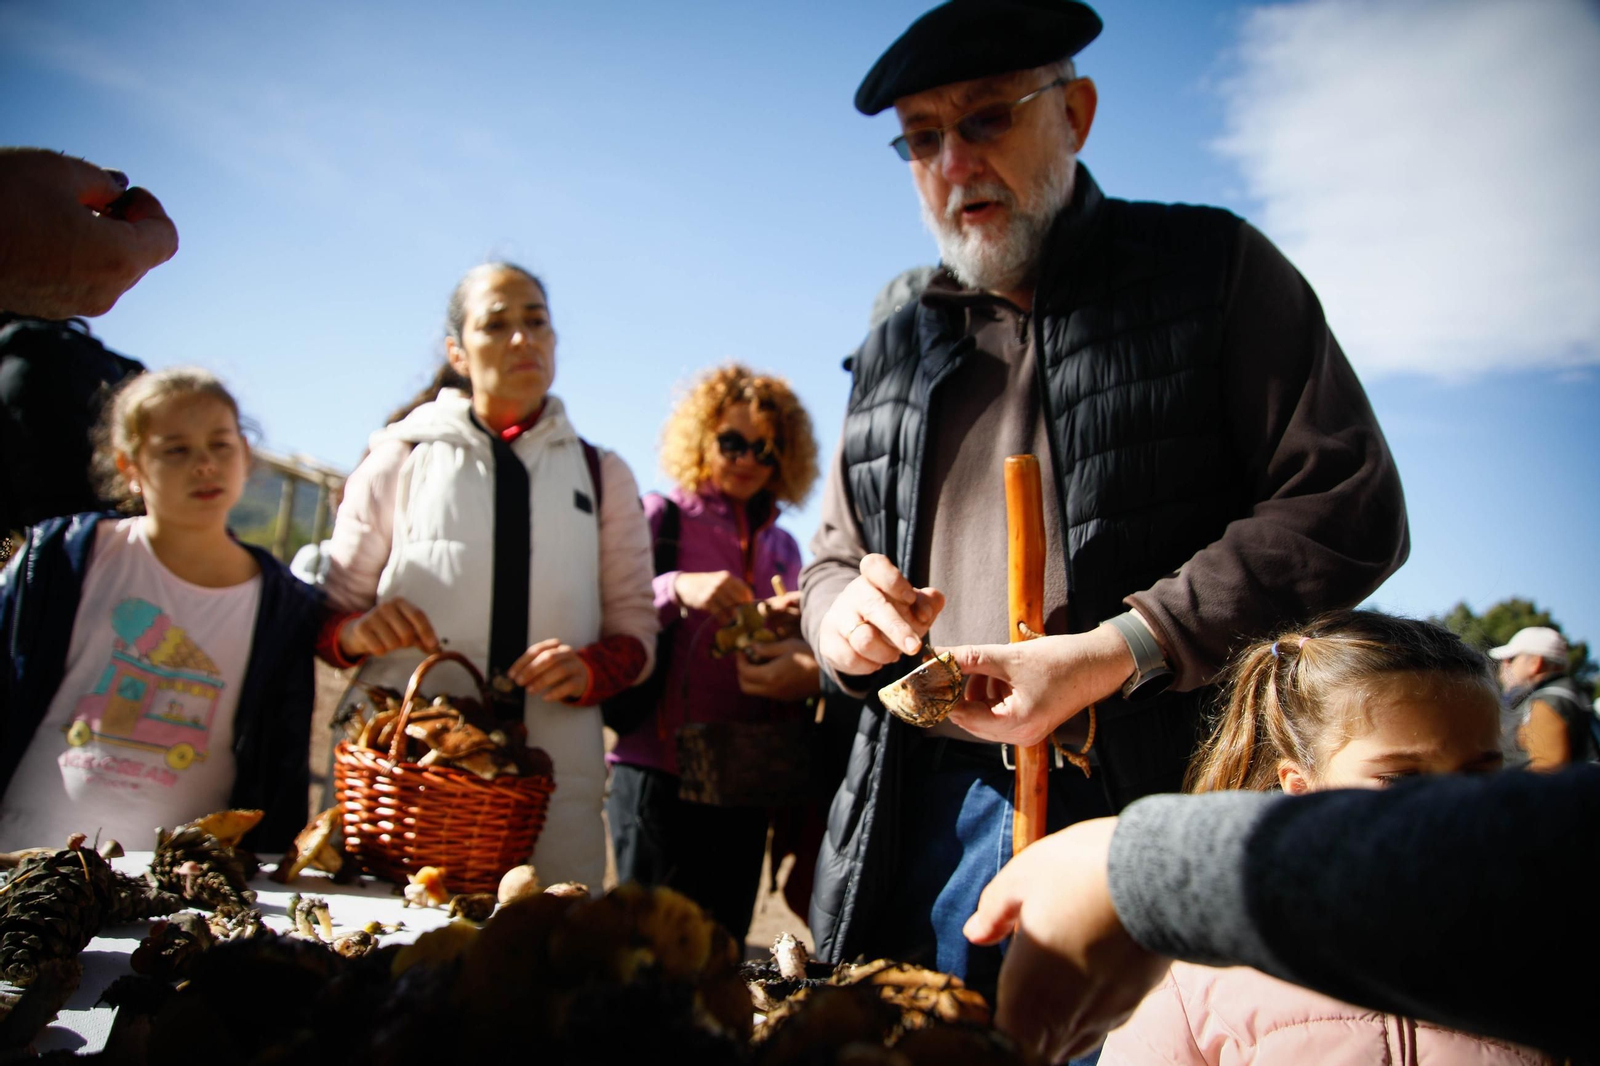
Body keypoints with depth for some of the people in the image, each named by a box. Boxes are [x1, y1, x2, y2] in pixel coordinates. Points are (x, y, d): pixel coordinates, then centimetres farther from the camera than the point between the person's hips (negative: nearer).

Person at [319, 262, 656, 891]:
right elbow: (332, 610, 14)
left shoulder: (602, 475, 16)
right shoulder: (398, 459, 12)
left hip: (553, 776, 1)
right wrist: (356, 632, -9)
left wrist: (591, 669, -8)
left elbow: (635, 627, 13)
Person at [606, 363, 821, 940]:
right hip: (657, 767, -4)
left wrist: (795, 628, -4)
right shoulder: (661, 515, 2)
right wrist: (677, 588, -22)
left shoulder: (781, 546, 15)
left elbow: (793, 668, 17)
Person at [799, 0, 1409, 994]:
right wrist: (843, 615, -4)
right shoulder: (893, 352, 17)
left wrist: (1117, 652, -17)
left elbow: (1351, 508, -6)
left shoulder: (1211, 267, 3)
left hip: (1158, 801, -3)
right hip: (930, 813, 4)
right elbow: (834, 557, 22)